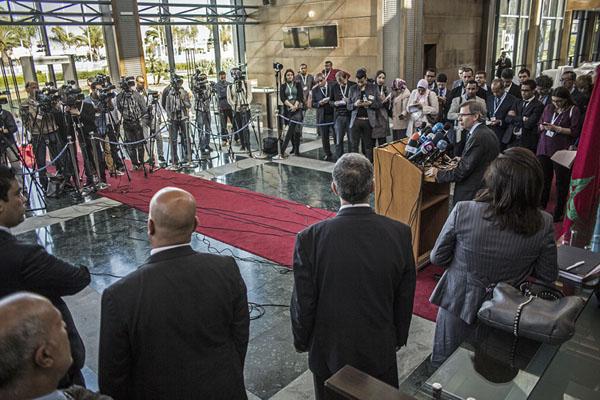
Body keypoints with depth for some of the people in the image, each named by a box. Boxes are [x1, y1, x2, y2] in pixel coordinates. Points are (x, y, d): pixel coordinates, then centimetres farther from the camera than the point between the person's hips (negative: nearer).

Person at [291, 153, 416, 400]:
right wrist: (399, 338, 11)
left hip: (330, 351, -1)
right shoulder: (400, 234, -18)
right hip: (380, 350, 2)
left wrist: (302, 342, 4)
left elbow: (303, 303, -15)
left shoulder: (310, 239, -26)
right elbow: (405, 299, -6)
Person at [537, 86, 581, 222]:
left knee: (561, 182, 4)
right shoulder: (548, 108, 11)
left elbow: (575, 132, -6)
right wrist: (543, 127, -5)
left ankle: (558, 213, 14)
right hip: (544, 149, 4)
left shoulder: (573, 110, -3)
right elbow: (540, 125, 17)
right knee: (543, 180, 9)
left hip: (561, 151, -4)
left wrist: (557, 128, -15)